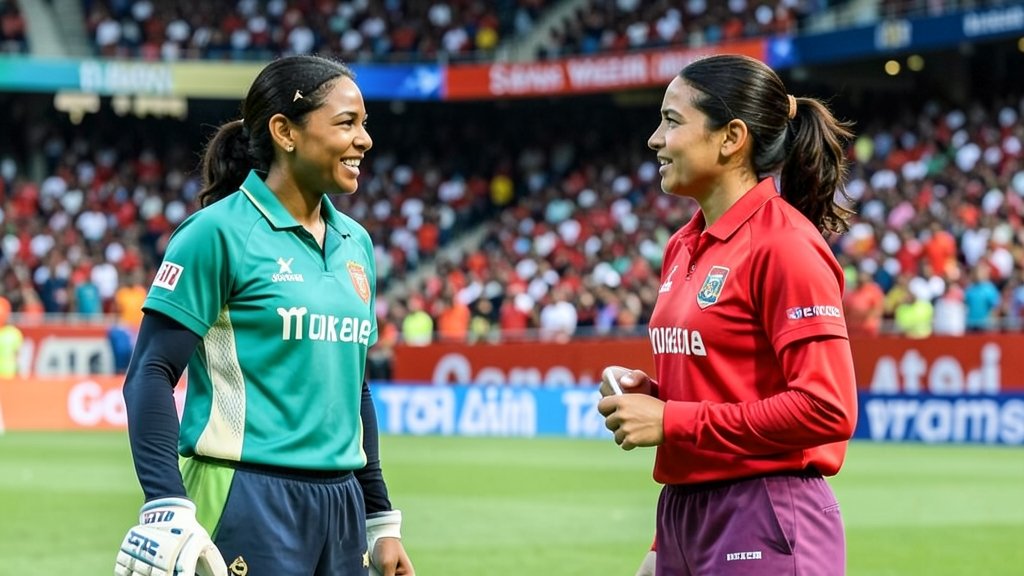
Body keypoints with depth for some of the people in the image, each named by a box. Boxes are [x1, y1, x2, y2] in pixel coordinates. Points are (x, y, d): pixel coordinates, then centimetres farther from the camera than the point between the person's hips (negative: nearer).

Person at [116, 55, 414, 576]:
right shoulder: (219, 231, -7)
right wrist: (168, 509, -21)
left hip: (340, 507, 7)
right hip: (247, 502, -7)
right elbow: (150, 373, -11)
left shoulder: (355, 243, 13)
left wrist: (381, 520, 20)